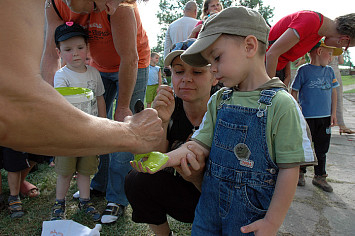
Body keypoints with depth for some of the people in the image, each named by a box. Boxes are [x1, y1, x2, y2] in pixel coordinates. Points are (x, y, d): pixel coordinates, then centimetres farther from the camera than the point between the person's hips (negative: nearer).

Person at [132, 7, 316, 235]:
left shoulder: (280, 104, -17)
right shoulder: (218, 100, 2)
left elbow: (289, 169, -15)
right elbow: (201, 144, 1)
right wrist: (163, 160, -14)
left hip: (252, 212, -4)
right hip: (211, 202, 5)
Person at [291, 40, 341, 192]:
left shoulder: (329, 71, 10)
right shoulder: (304, 70, -5)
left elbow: (333, 92, 15)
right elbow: (294, 92, -2)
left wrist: (333, 113, 10)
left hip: (325, 117, 5)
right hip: (307, 117, -5)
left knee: (322, 148, 11)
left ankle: (320, 176, 24)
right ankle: (300, 172, 26)